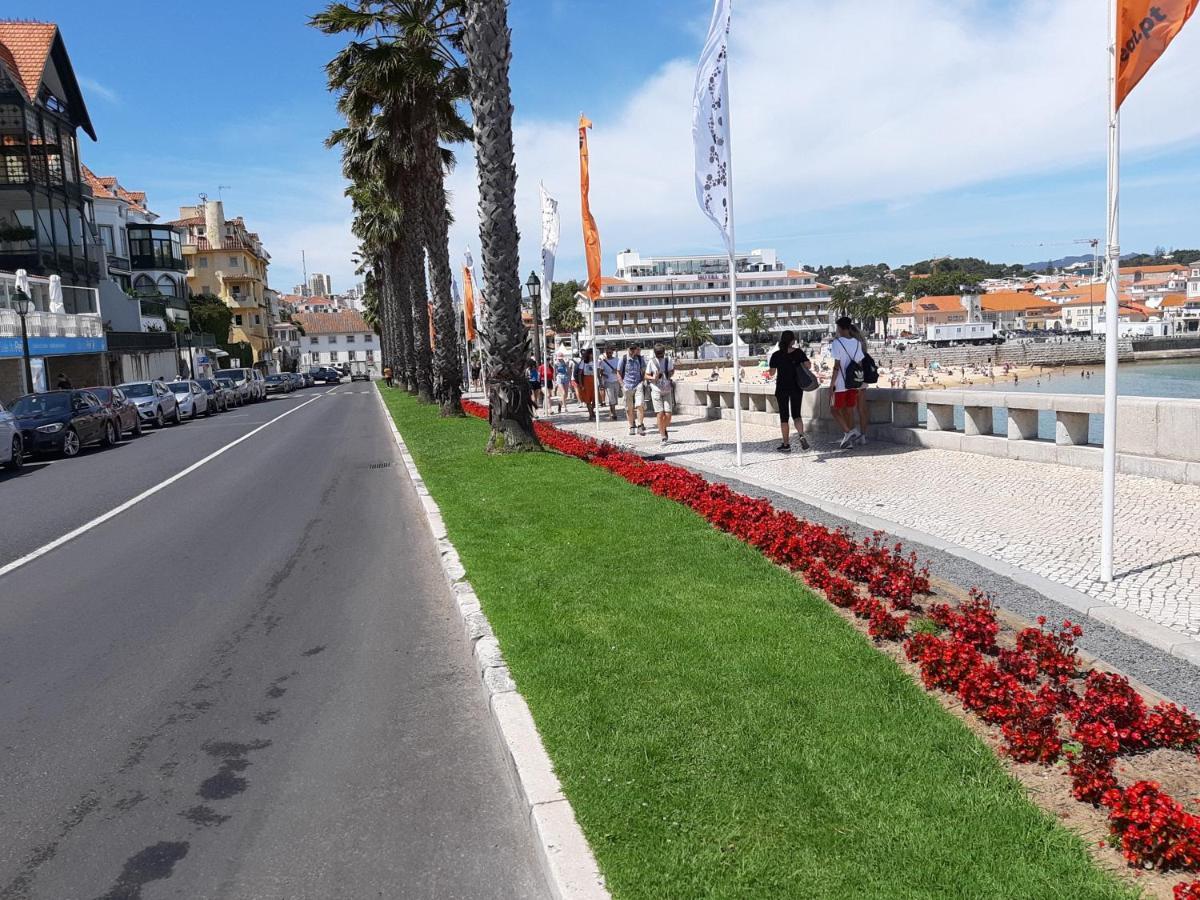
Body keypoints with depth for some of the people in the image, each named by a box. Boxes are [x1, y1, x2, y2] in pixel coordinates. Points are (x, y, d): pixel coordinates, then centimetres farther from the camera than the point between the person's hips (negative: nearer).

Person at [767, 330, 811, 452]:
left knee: (784, 416, 7)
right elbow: (808, 366, -10)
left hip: (782, 388, -1)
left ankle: (786, 444, 9)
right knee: (796, 414, 12)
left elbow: (771, 373, -8)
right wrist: (798, 366, 8)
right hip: (797, 387, 2)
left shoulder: (776, 355, -8)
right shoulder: (799, 352, -4)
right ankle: (801, 435, -14)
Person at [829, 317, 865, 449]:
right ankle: (850, 440, 13)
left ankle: (848, 432, -11)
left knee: (835, 410, 8)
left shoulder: (837, 342, -12)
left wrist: (832, 383, -11)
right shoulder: (857, 343, 6)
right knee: (850, 411, 11)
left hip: (840, 384, -6)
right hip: (853, 383, 6)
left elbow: (837, 366, -15)